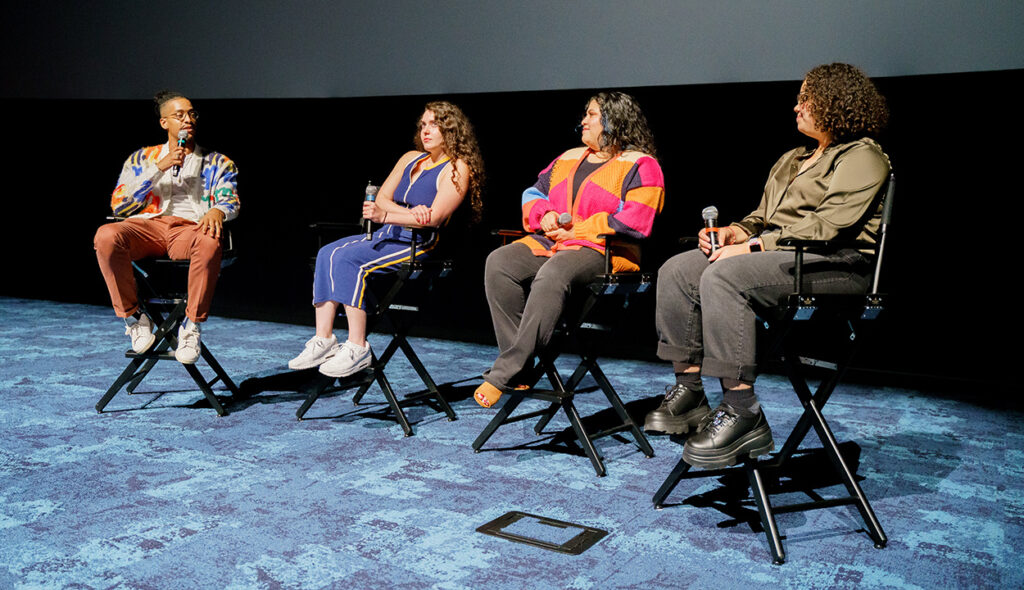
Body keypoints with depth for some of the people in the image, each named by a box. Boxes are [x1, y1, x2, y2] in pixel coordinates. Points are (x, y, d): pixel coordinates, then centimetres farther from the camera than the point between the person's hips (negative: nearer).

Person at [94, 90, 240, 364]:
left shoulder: (218, 163, 23)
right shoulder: (142, 158, 23)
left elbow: (230, 201, 7)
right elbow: (118, 205, 10)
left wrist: (217, 210, -20)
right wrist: (159, 169, 1)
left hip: (189, 228, -1)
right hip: (147, 225, 2)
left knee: (210, 243, -40)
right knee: (106, 236, -34)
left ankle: (191, 326, -26)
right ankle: (134, 316, -16)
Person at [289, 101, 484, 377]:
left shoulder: (457, 169, -3)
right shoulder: (411, 158, 20)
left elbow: (435, 217, -17)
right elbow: (382, 198, 11)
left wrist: (386, 216, -25)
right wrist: (410, 213, -9)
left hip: (421, 243, -8)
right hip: (388, 235, 8)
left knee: (347, 259, -27)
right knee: (327, 253, -14)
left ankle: (357, 349, -25)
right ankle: (323, 340, -16)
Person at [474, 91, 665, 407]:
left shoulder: (640, 165, 2)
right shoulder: (569, 158, 25)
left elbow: (635, 223, -11)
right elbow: (534, 193, 26)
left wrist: (577, 232, -12)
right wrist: (545, 214, 1)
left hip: (606, 251, -7)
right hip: (551, 241, 7)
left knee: (551, 274, -38)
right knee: (499, 263, -22)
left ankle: (506, 372, -36)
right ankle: (520, 369, -24)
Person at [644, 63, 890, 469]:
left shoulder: (861, 157, -2)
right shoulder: (793, 159, 26)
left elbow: (827, 226, -15)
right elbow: (763, 218, 25)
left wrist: (752, 246, -18)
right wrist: (734, 232, 2)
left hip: (835, 262, -9)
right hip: (774, 253, 9)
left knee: (724, 276, -33)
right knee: (677, 270, -9)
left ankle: (742, 414, -31)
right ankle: (689, 392, -9)